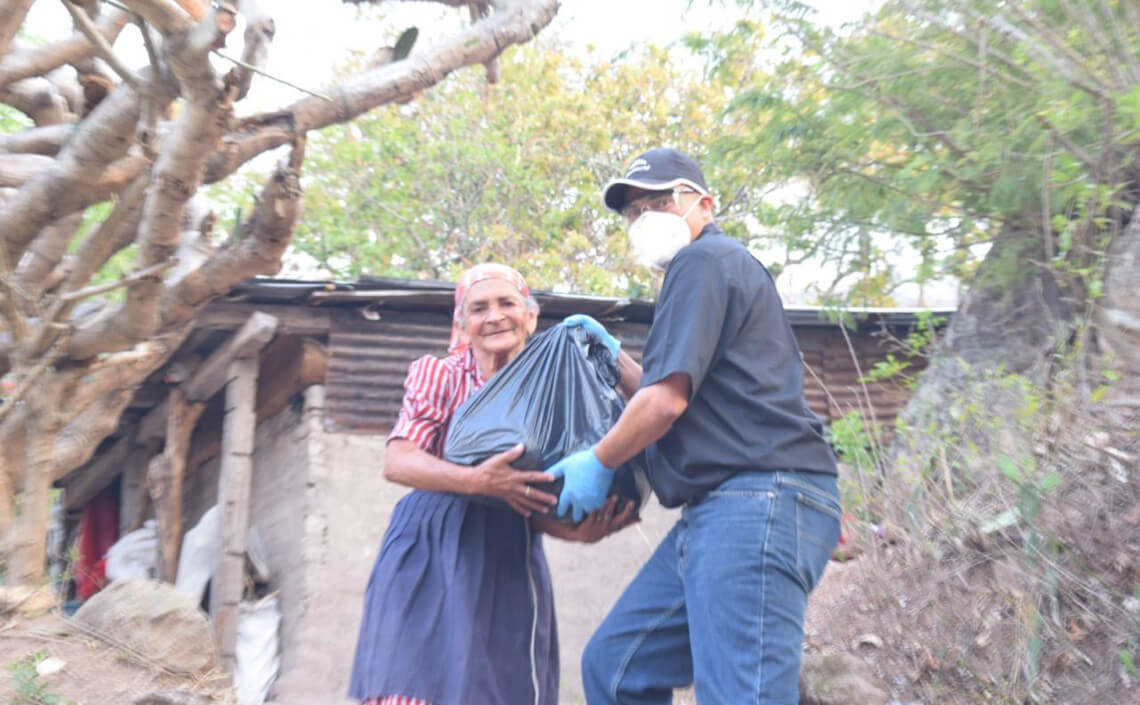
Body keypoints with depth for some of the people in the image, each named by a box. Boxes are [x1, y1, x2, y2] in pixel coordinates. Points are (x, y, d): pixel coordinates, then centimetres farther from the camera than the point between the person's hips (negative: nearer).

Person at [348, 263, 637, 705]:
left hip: (509, 565, 3)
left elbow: (538, 500, 5)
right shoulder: (438, 374, -2)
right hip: (430, 556, -2)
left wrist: (576, 530, -16)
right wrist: (477, 480, -29)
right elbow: (397, 462, -14)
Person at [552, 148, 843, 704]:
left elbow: (668, 399, -15)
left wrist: (598, 462, 0)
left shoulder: (704, 260, -5)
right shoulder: (707, 268, 27)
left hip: (759, 501, -11)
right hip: (720, 511, 11)